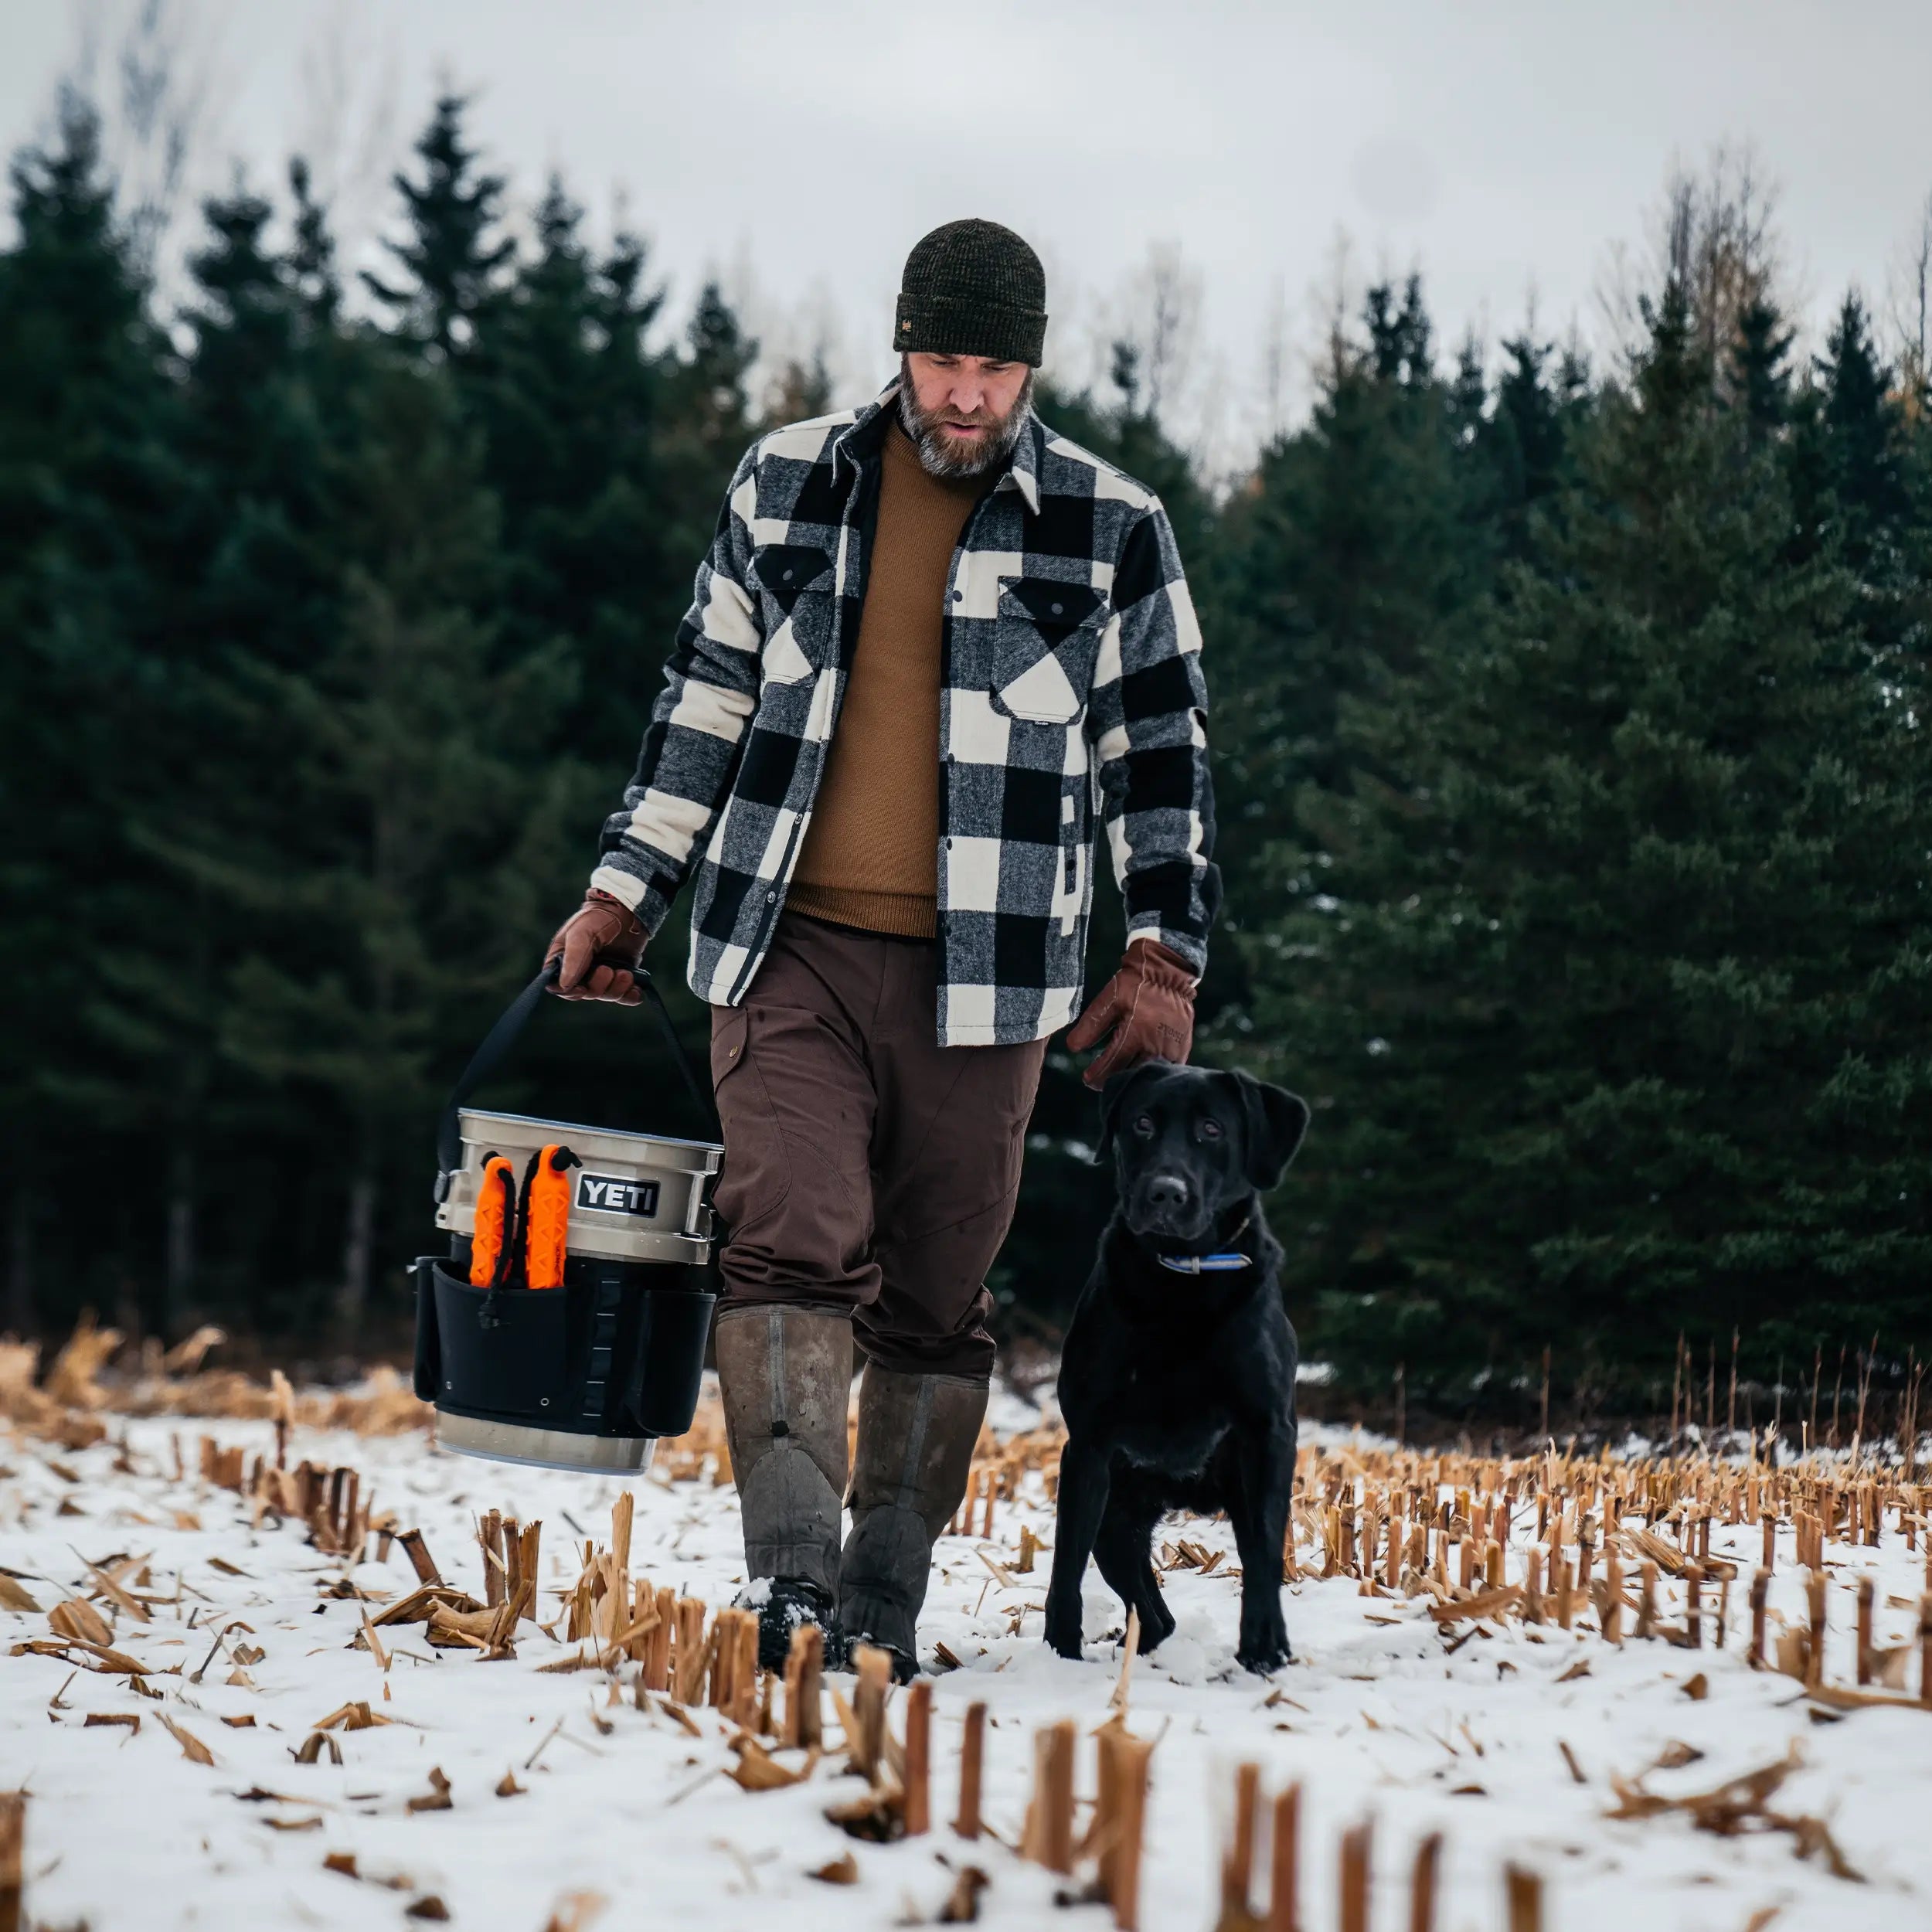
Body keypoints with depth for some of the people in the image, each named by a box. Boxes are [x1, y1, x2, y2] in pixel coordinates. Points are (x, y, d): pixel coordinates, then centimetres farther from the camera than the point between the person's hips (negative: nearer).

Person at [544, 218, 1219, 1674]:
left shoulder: (1112, 528, 4)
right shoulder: (787, 485, 8)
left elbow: (1165, 753, 8)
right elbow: (706, 700, 16)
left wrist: (1165, 952, 1)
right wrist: (622, 895, 13)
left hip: (984, 970, 0)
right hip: (790, 950, 1)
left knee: (937, 1297, 4)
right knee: (791, 1239, -16)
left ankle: (883, 1610, 14)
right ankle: (791, 1574, -22)